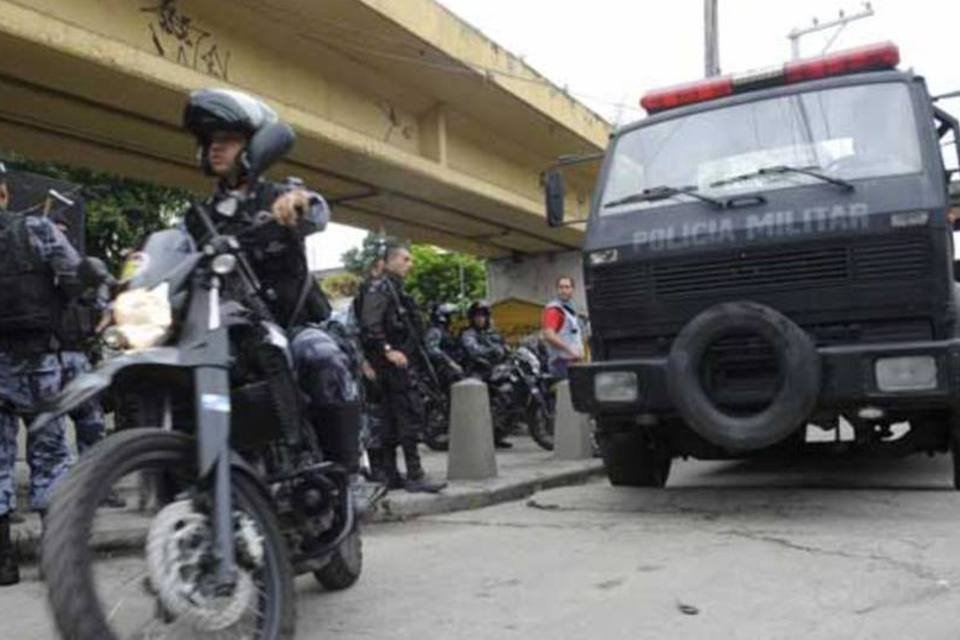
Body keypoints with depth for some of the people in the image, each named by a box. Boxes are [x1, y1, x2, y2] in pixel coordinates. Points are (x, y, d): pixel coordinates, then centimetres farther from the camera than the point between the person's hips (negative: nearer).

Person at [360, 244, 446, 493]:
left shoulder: (397, 290, 23)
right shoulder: (380, 289, -7)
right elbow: (369, 325, -20)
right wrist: (387, 350, -26)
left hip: (404, 362, 10)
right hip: (395, 363, -10)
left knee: (392, 420, 10)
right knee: (411, 415, -12)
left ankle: (390, 474, 15)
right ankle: (415, 476, -12)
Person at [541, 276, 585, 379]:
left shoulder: (572, 310, 21)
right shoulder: (553, 309, -10)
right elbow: (549, 335, -24)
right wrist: (570, 349, -26)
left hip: (574, 361, 9)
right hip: (562, 362, -9)